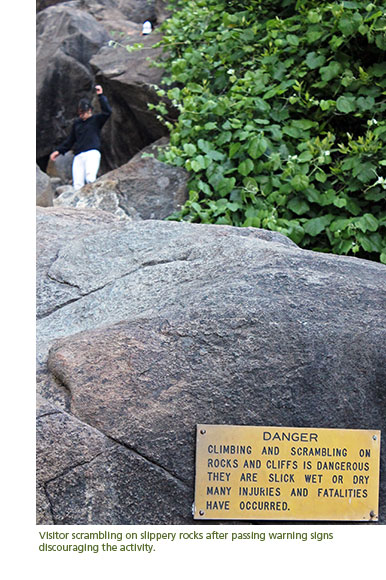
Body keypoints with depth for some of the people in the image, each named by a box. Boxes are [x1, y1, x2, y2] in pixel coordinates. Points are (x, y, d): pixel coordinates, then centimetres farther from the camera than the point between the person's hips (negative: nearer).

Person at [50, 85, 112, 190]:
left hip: (92, 153, -5)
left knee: (90, 179, -29)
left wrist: (101, 95, -9)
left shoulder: (96, 119, 10)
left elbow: (107, 111, -9)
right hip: (78, 156, 5)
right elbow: (70, 140, 31)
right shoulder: (77, 123, 24)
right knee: (77, 184, -10)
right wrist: (59, 151, 27)